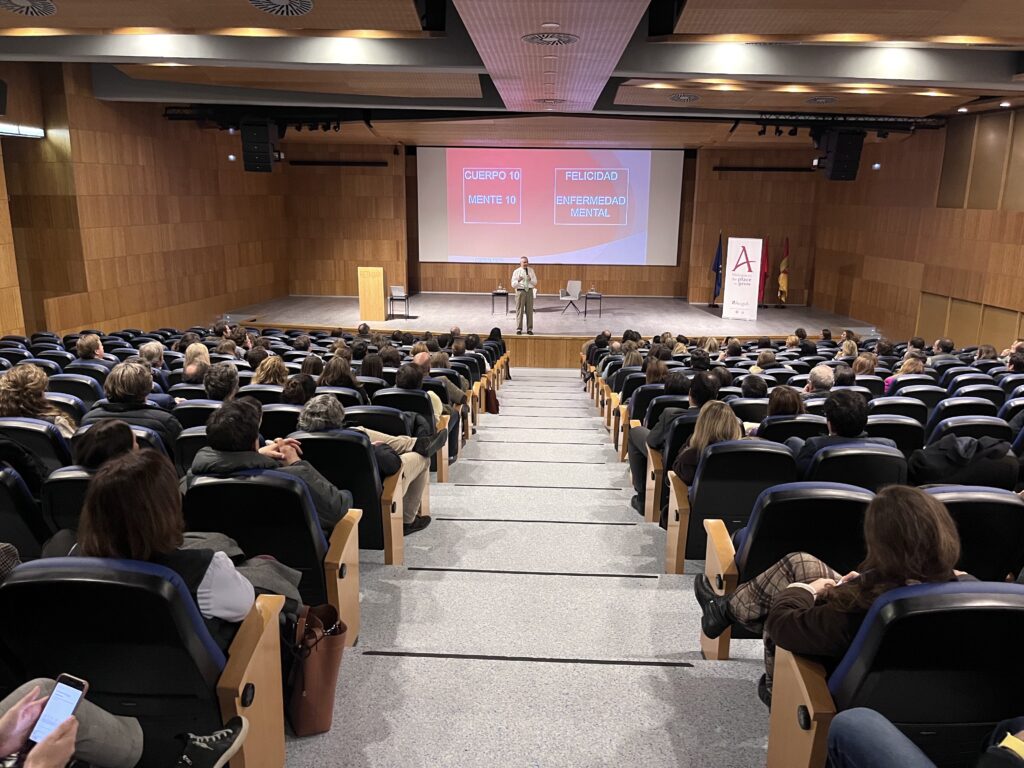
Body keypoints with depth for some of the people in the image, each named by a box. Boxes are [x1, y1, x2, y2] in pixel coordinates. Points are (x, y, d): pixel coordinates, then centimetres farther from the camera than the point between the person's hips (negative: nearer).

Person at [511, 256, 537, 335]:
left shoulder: (531, 270, 9)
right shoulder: (516, 272, 0)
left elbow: (535, 282, 8)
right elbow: (513, 285, -4)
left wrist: (530, 279, -13)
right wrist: (518, 281, -24)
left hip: (529, 291, 3)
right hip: (520, 291, -3)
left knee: (529, 311, 6)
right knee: (520, 311, 0)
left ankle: (529, 329, 14)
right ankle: (519, 329, 9)